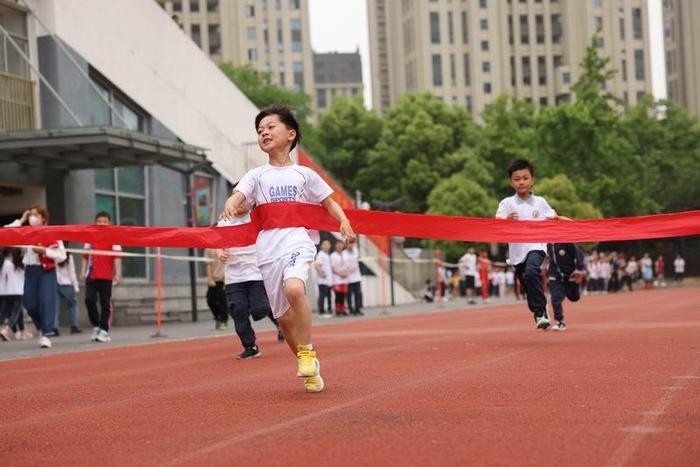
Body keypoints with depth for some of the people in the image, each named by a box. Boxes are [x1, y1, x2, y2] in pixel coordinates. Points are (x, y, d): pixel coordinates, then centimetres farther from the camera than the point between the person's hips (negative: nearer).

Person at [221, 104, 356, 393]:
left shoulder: (304, 174, 10)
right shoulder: (257, 175, 12)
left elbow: (329, 203, 16)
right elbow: (237, 196, -5)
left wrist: (344, 221, -4)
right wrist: (230, 206, -29)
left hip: (298, 242, -3)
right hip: (268, 250, 3)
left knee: (294, 288, -33)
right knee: (284, 318, 4)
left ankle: (307, 352, -17)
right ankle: (309, 369, 22)